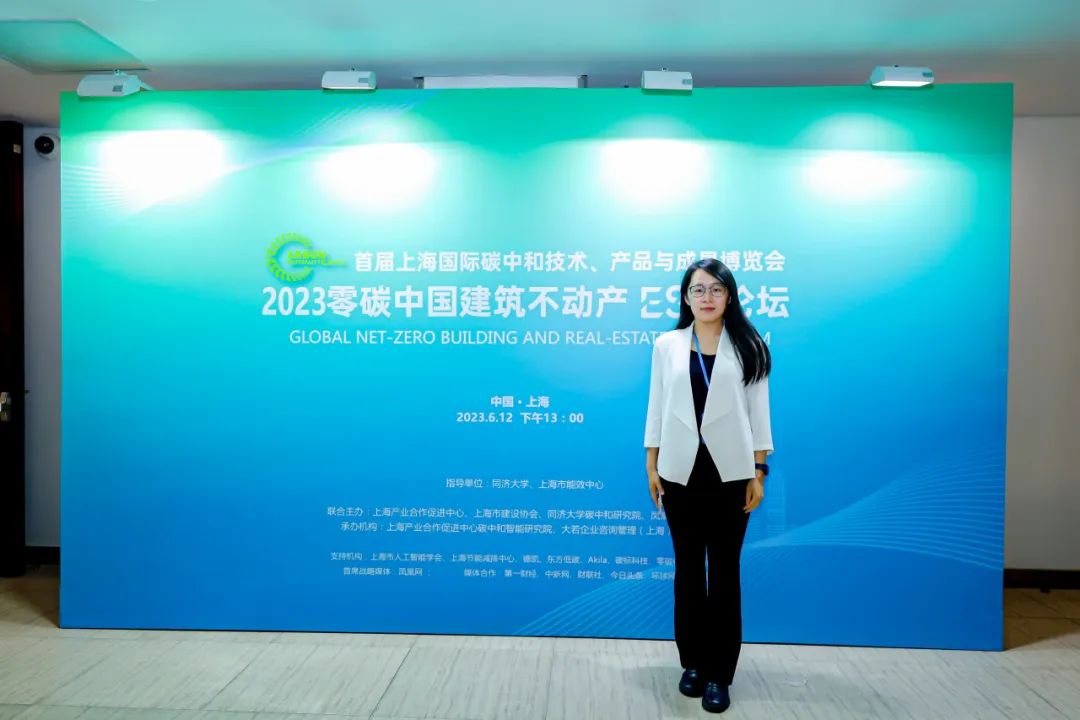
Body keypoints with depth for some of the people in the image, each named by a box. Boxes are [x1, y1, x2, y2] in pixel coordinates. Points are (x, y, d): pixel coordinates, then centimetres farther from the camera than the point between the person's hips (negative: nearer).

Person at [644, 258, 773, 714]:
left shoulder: (747, 347, 2)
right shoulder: (667, 345, 5)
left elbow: (758, 411, 2)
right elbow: (657, 407, 6)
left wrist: (759, 471, -2)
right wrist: (651, 464, 2)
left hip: (730, 472, -1)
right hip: (681, 471, 1)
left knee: (725, 573, 6)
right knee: (688, 570, 11)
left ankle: (719, 673, 18)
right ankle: (693, 662, 27)